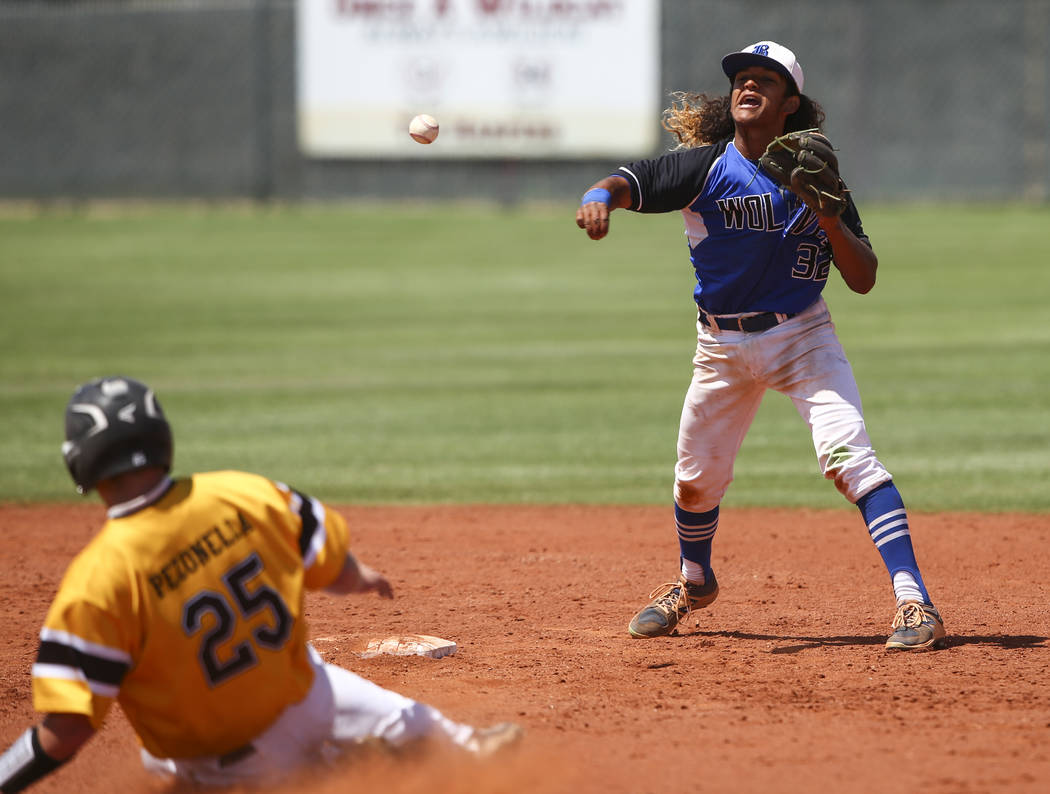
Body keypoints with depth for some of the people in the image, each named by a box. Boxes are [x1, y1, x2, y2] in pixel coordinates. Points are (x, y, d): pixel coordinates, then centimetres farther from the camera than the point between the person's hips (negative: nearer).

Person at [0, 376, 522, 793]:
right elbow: (335, 569, 1)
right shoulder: (244, 495, -18)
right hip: (300, 699, 4)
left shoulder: (96, 581, -29)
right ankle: (462, 745, 62)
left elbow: (64, 734, -31)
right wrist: (361, 578, 23)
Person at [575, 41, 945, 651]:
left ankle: (915, 602, -24)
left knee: (848, 456, -20)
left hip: (803, 336, -2)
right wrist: (601, 197, -46)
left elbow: (863, 280, -6)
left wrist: (830, 221, -23)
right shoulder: (704, 166, -8)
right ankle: (694, 583, 42)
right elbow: (632, 182, -22)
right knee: (696, 479, 11)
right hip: (724, 346, 2)